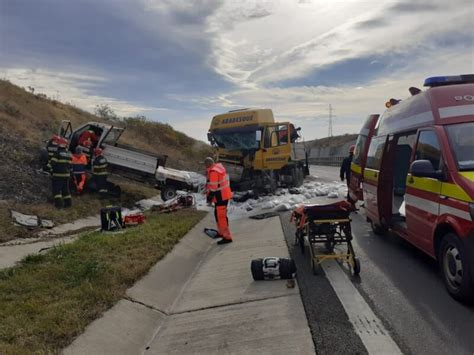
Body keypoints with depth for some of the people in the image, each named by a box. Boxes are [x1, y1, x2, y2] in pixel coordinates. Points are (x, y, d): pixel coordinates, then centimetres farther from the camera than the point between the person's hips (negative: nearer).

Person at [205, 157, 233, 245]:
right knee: (218, 214, 23)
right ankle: (221, 232, 37)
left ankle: (227, 237, 1)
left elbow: (213, 187, -22)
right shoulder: (219, 166, 7)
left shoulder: (213, 172, -22)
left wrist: (209, 197, -10)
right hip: (225, 194, 10)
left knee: (221, 216, -4)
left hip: (220, 197, -10)